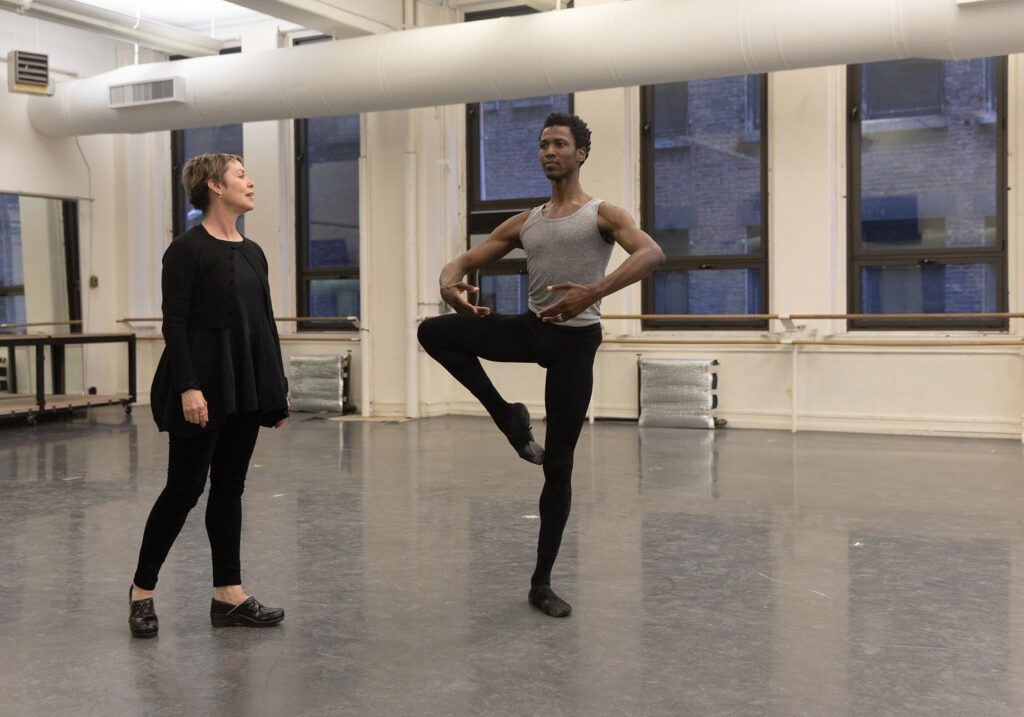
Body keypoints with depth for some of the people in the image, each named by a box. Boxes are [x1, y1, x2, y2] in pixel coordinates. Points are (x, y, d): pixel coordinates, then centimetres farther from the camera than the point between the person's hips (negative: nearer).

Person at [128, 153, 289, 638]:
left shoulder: (253, 251, 12)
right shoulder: (187, 249, -9)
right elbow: (175, 323, -14)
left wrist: (279, 386, 13)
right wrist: (188, 387, -22)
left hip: (246, 384, 7)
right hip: (204, 383, -7)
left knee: (230, 486, 10)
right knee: (185, 487, -1)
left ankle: (228, 595, 15)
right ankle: (142, 589, 15)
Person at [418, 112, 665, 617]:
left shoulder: (601, 214, -1)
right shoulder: (525, 223, 13)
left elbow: (652, 254, -21)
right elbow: (464, 260, 11)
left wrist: (595, 292, -37)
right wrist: (450, 283, -16)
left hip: (575, 339, -4)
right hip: (531, 328, 4)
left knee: (558, 464, -1)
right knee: (433, 332, -15)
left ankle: (541, 583, 11)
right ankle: (508, 417, -1)